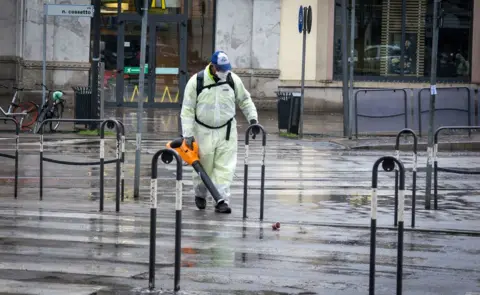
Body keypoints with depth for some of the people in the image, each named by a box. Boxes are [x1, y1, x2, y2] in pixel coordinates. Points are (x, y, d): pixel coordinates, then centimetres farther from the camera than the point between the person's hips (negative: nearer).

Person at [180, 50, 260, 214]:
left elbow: (245, 101, 11)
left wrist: (253, 119, 0)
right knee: (203, 166, 8)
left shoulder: (233, 79, -3)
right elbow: (187, 110, -9)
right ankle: (200, 195, 32)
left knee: (225, 167, -7)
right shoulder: (196, 81, -12)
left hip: (226, 131, 2)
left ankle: (222, 200, -6)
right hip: (203, 131, -2)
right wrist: (188, 134, -14)